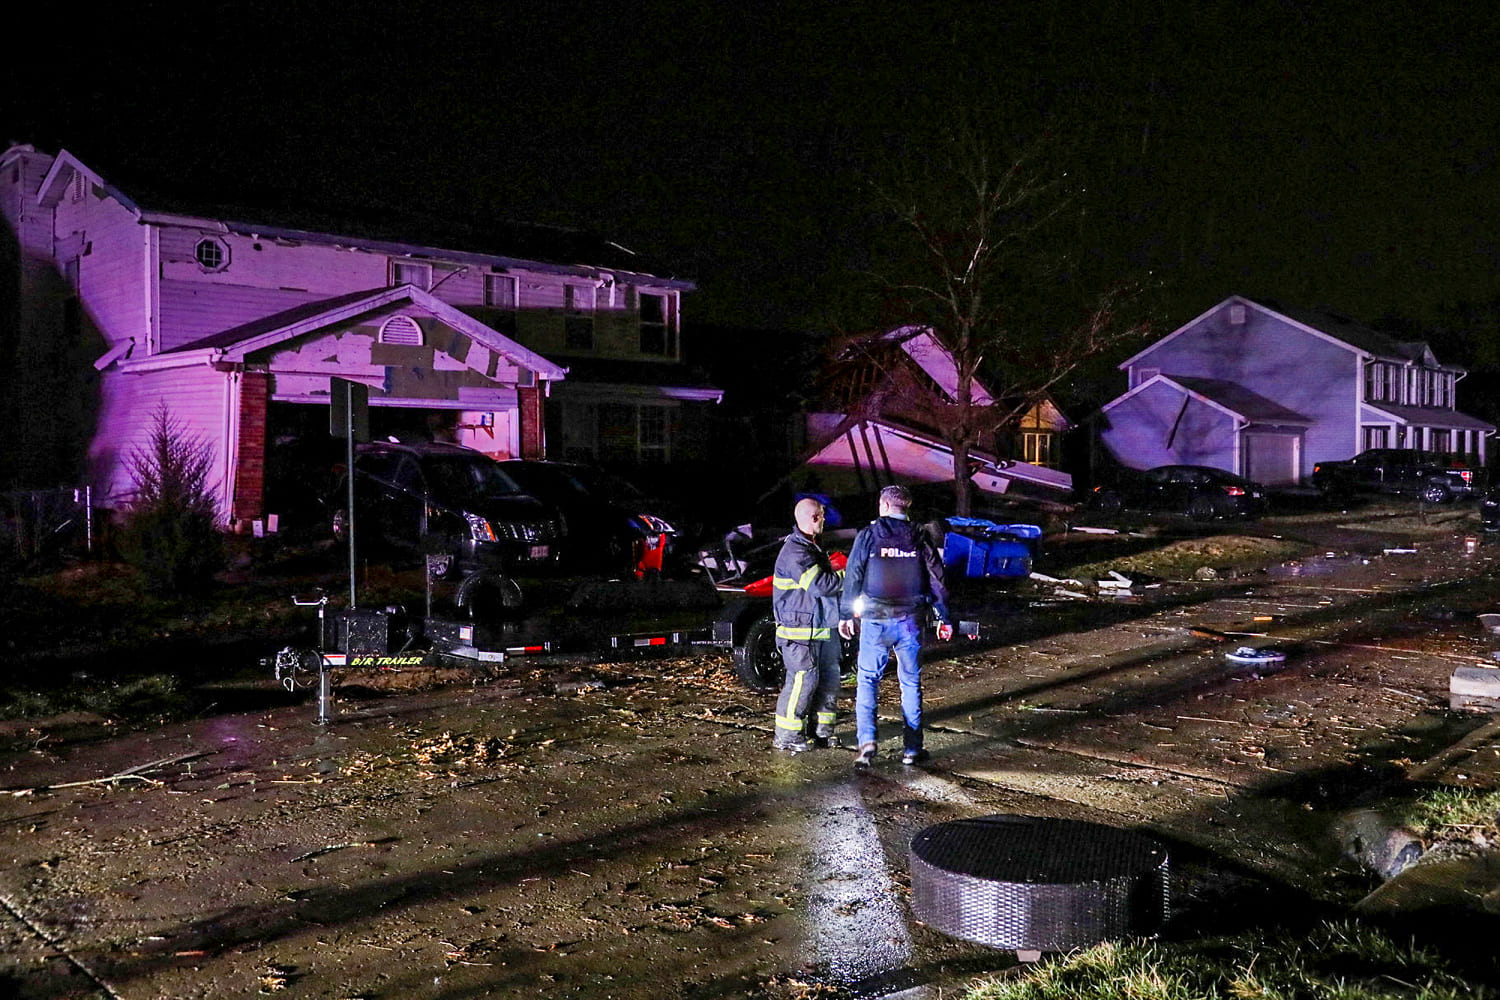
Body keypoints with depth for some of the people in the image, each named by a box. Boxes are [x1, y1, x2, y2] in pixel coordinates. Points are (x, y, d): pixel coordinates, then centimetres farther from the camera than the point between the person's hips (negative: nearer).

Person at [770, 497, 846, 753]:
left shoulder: (814, 548, 18)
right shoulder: (795, 552, -17)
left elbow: (828, 584, 26)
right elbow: (822, 586, -24)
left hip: (822, 628, 10)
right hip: (800, 631, -10)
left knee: (828, 679, 11)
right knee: (803, 681, -8)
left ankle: (820, 730, 23)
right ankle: (787, 737, 1)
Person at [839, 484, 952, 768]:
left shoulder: (868, 534, -3)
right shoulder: (919, 537, 4)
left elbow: (853, 575, -3)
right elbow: (936, 578, 4)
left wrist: (846, 614, 4)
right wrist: (944, 617, 11)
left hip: (875, 620, -2)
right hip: (910, 621, 2)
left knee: (867, 680, 5)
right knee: (911, 683, 11)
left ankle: (866, 740, -11)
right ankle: (912, 749, 13)